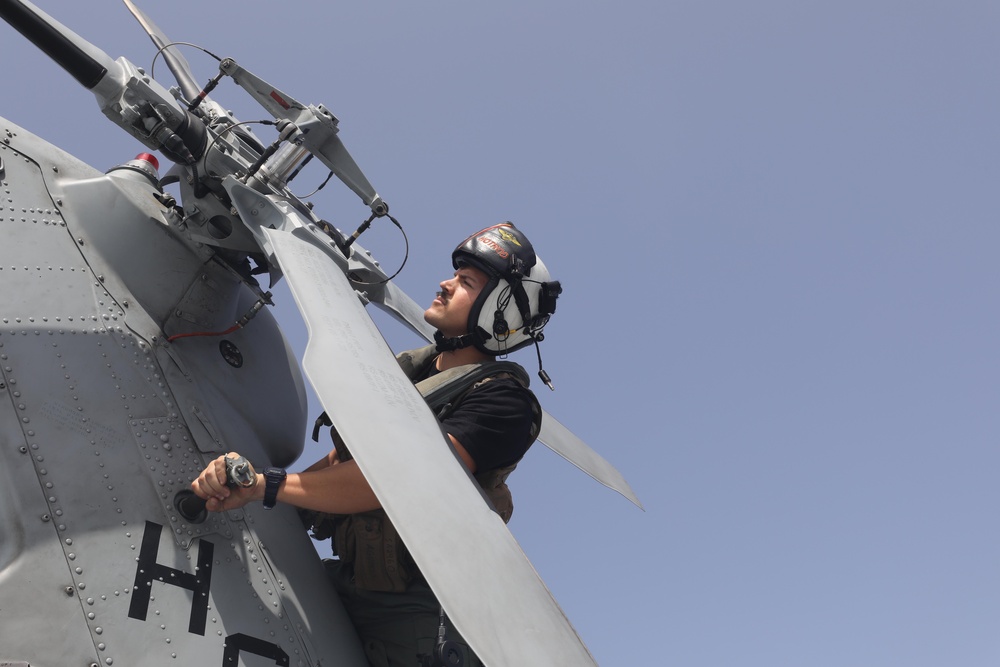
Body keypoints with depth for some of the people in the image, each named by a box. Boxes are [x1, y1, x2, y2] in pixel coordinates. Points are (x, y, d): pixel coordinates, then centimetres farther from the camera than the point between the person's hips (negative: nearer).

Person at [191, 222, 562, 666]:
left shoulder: (501, 399, -14)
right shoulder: (408, 369, 11)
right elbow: (341, 458, 12)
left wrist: (268, 485, -30)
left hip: (411, 613, -6)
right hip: (342, 587, 7)